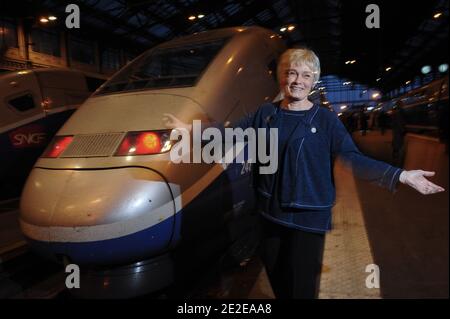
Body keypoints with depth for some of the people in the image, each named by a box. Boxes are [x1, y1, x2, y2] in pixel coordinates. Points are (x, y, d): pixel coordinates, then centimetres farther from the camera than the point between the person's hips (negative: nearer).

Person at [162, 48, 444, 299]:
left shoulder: (326, 119, -7)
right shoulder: (266, 113, 4)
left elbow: (351, 159, -10)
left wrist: (401, 175, -20)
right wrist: (191, 128, 11)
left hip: (308, 215, -3)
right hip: (272, 210, 4)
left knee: (301, 283, 6)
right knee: (275, 272, 20)